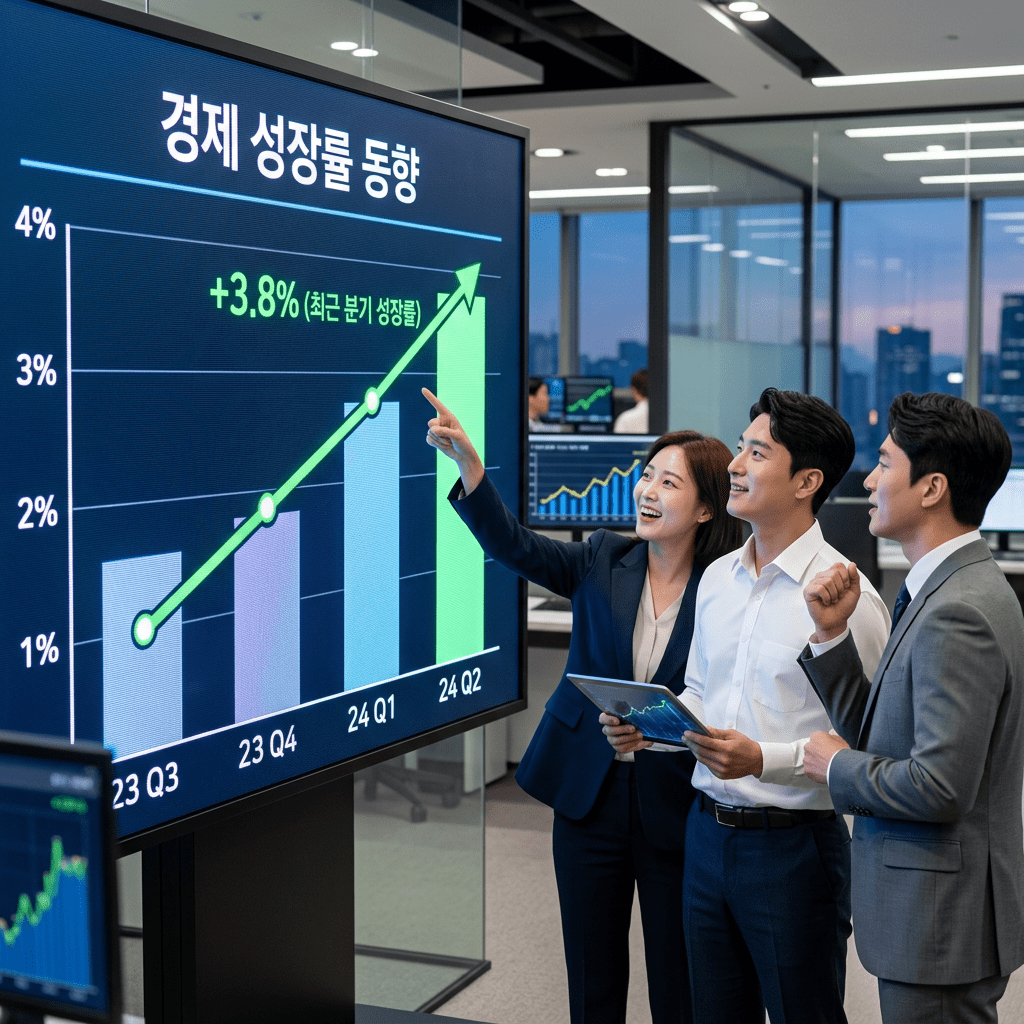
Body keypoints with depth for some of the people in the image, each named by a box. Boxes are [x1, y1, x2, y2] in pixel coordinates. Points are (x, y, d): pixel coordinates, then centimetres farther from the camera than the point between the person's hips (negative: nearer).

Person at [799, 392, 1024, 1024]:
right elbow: (882, 733, 11)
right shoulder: (953, 590, 9)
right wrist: (833, 634, 0)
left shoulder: (959, 614, -23)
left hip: (943, 924, -10)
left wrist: (837, 767, -11)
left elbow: (939, 786, -27)